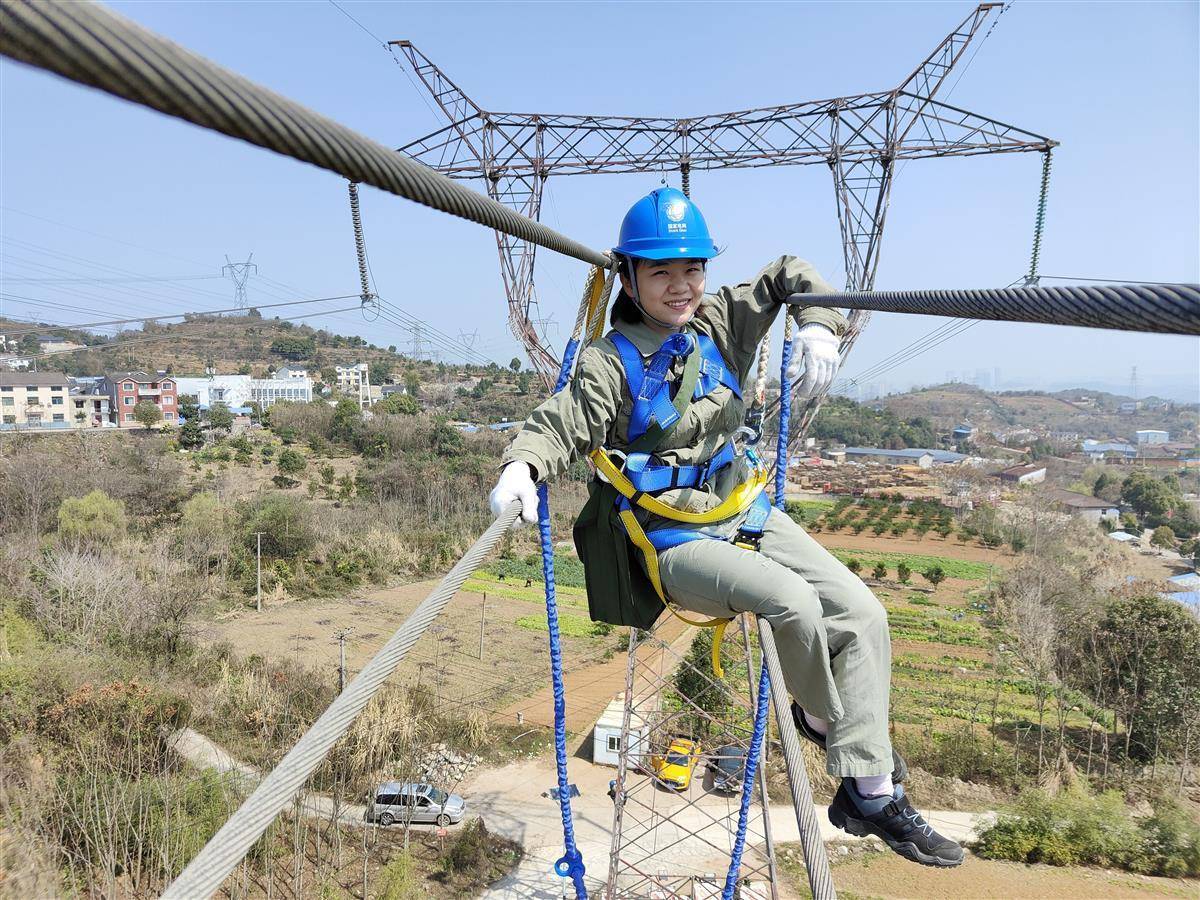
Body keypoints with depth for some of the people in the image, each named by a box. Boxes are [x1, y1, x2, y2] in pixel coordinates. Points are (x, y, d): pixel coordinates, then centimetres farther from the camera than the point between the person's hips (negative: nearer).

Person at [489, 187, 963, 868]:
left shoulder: (718, 324, 5)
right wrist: (522, 467, -36)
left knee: (863, 613, -7)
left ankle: (871, 795, 5)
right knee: (792, 601, -30)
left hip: (749, 515, 6)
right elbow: (558, 427, -15)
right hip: (677, 543, -6)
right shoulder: (610, 365, -9)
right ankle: (820, 716, 5)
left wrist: (818, 326, -4)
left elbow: (788, 275, 14)